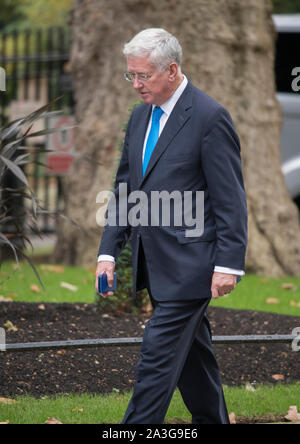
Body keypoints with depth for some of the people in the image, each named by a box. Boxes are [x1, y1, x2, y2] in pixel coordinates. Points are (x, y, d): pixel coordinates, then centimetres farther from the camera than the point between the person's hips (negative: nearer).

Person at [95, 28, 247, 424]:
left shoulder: (210, 117, -12)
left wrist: (228, 264, -17)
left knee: (158, 353, -10)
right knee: (191, 353, 16)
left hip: (189, 264, -8)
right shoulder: (140, 117, 12)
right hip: (156, 265, 8)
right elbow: (125, 188, 17)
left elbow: (230, 199, -13)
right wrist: (109, 252, 9)